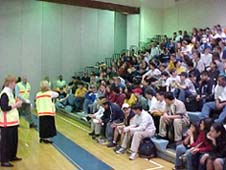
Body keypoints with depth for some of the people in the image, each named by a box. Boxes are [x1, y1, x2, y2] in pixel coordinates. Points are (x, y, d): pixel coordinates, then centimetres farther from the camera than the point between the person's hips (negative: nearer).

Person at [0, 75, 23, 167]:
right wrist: (16, 105, -16)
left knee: (14, 140, 17)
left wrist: (16, 103, 3)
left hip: (12, 121, 10)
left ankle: (12, 156, 31)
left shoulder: (9, 92, 12)